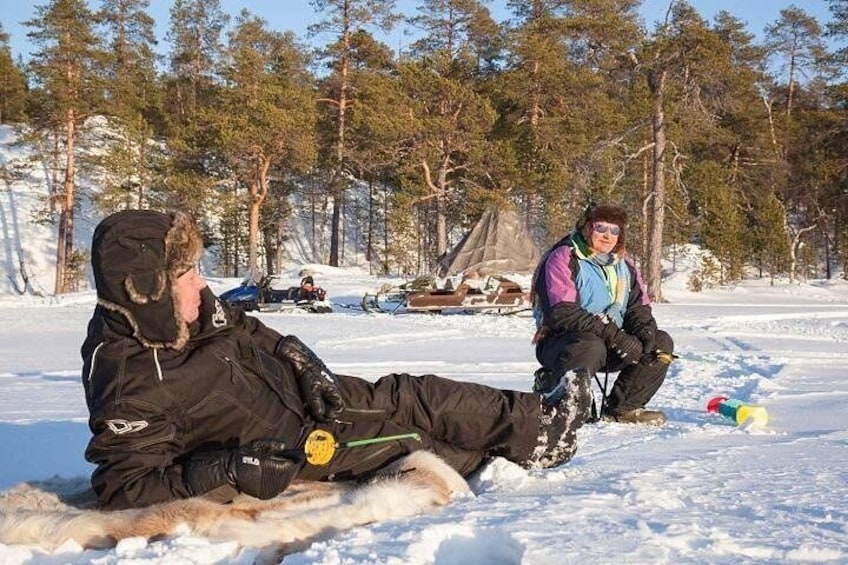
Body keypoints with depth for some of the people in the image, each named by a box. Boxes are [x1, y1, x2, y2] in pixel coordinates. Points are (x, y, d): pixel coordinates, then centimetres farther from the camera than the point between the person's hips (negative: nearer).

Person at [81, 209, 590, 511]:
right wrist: (228, 467, -38)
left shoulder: (189, 312, -8)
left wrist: (308, 368, -6)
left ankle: (529, 420, 21)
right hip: (296, 447, -7)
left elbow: (251, 333, 9)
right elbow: (125, 491, -29)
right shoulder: (130, 390, -31)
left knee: (413, 398, 4)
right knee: (412, 441, -1)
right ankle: (532, 439, 16)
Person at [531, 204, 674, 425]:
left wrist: (647, 335, -14)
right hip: (559, 341, -8)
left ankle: (622, 408, -3)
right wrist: (613, 334, -28)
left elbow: (639, 306, 10)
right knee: (592, 347, -39)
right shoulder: (564, 259, -10)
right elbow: (561, 312, -23)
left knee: (662, 342, -5)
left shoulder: (623, 264, 13)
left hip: (608, 343, 8)